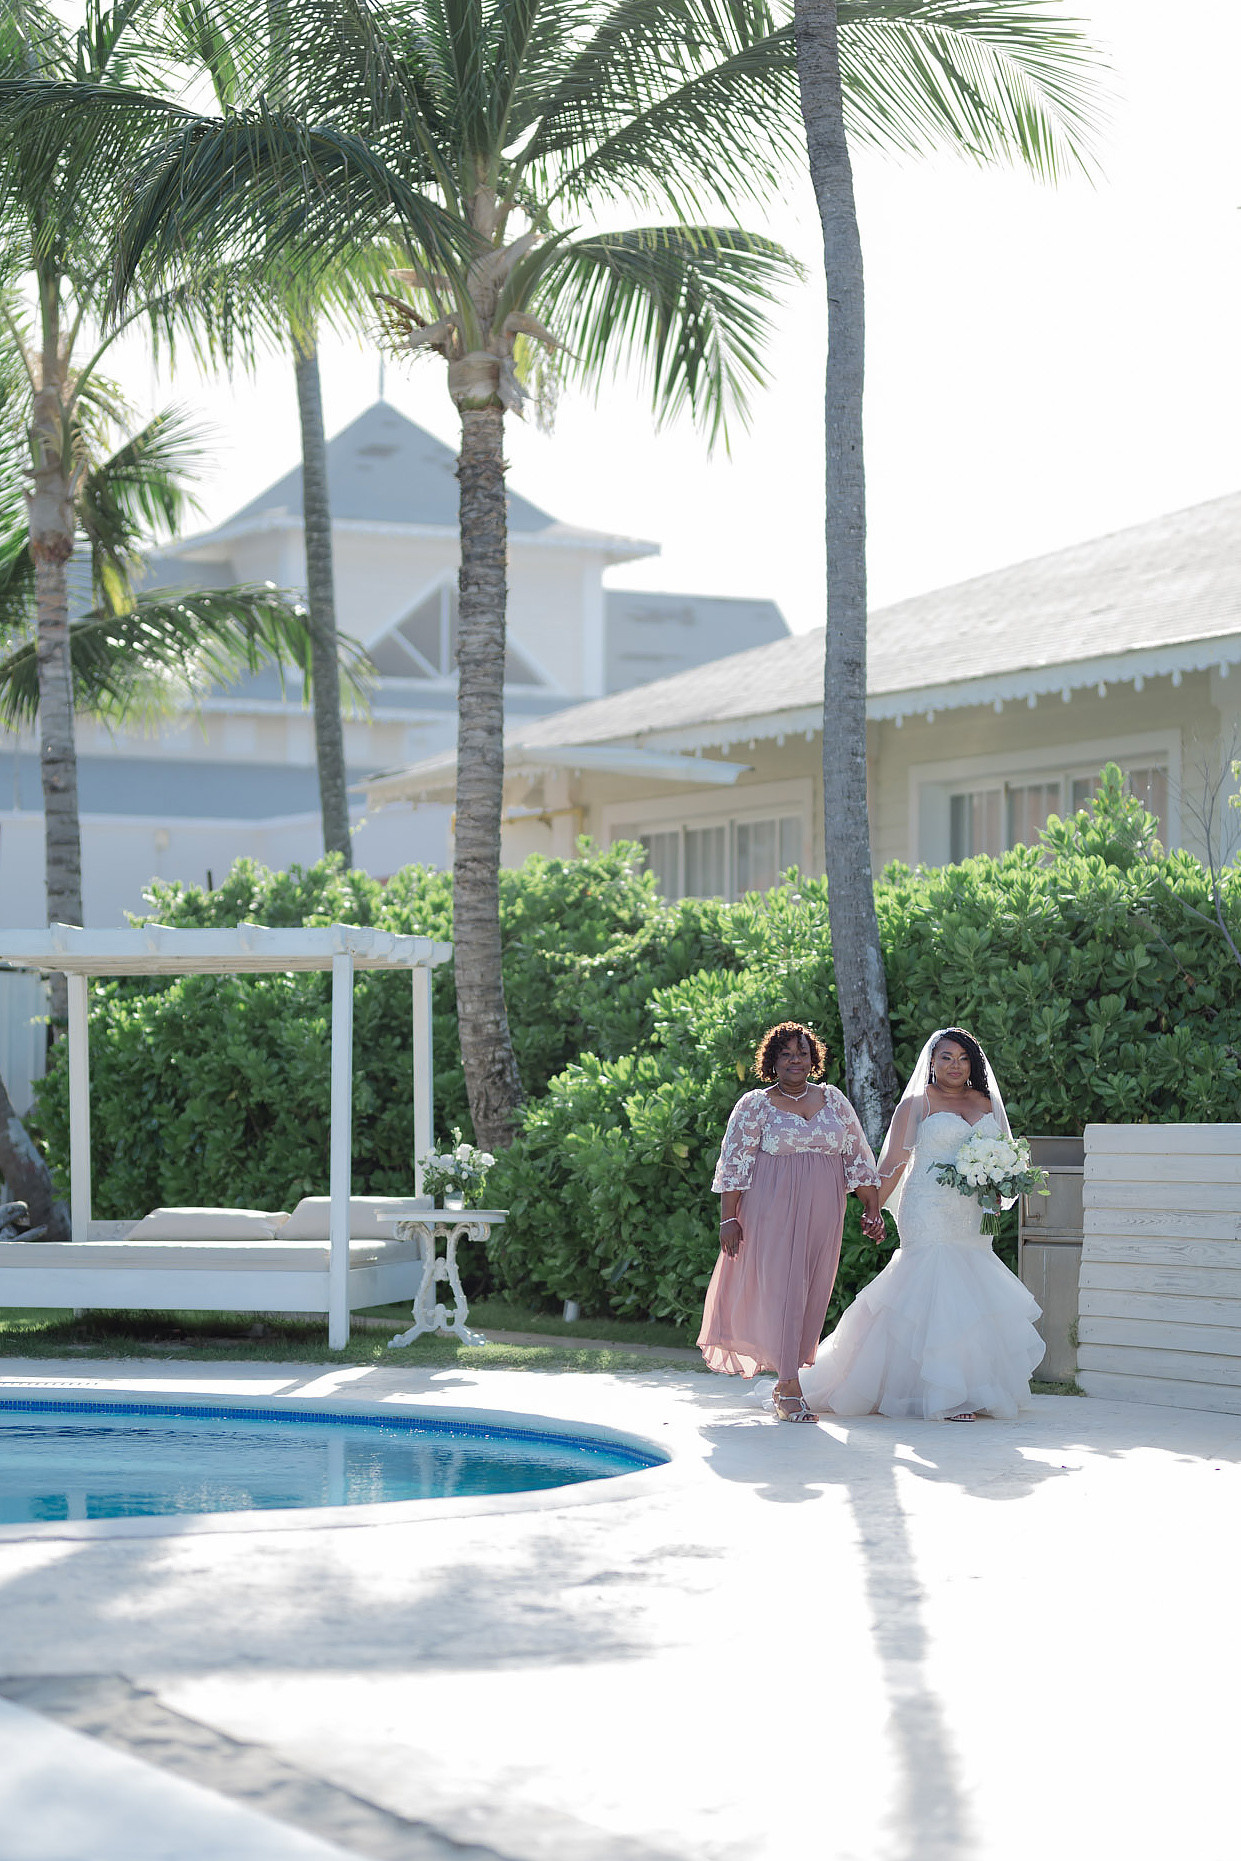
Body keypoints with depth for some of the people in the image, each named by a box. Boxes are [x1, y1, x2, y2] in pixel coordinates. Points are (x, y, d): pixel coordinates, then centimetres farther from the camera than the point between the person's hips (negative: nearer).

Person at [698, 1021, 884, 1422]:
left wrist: (873, 1210, 6)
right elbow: (733, 1165, -1)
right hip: (771, 1212, -4)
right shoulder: (755, 1106, 2)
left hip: (822, 1215, 4)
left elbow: (859, 1158, 13)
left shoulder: (834, 1101, 12)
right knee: (782, 1290, -11)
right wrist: (728, 1219, -8)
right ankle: (789, 1390, -15)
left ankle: (784, 1383, 14)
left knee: (812, 1294, 4)